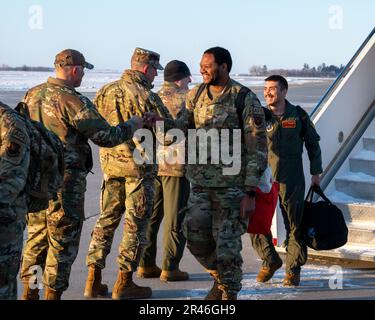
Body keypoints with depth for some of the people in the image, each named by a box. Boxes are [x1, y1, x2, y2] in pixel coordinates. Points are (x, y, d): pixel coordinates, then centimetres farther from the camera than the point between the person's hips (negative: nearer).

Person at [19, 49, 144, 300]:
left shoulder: (32, 95, 5)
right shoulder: (73, 101, -18)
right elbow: (106, 137, -16)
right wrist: (133, 125, 0)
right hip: (65, 183, -7)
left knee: (36, 238, 17)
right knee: (63, 241, 4)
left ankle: (29, 292, 23)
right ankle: (53, 294, 10)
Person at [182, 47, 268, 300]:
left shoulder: (245, 99, -8)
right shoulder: (195, 96, 8)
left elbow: (258, 149, -9)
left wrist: (250, 193, -14)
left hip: (232, 186, -5)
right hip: (200, 183, 5)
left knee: (227, 245, -2)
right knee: (195, 237, 2)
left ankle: (229, 293, 17)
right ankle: (221, 276, 28)